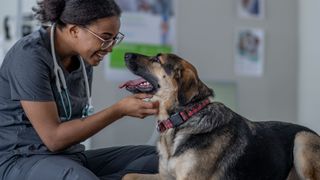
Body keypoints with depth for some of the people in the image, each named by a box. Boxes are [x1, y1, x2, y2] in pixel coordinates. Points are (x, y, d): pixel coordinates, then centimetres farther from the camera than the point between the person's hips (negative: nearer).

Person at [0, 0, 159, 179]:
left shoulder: (84, 56, 7)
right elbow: (53, 138, -20)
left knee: (160, 157, -3)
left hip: (71, 158, 9)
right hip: (21, 161, -8)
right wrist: (120, 110, -21)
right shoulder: (30, 55, -18)